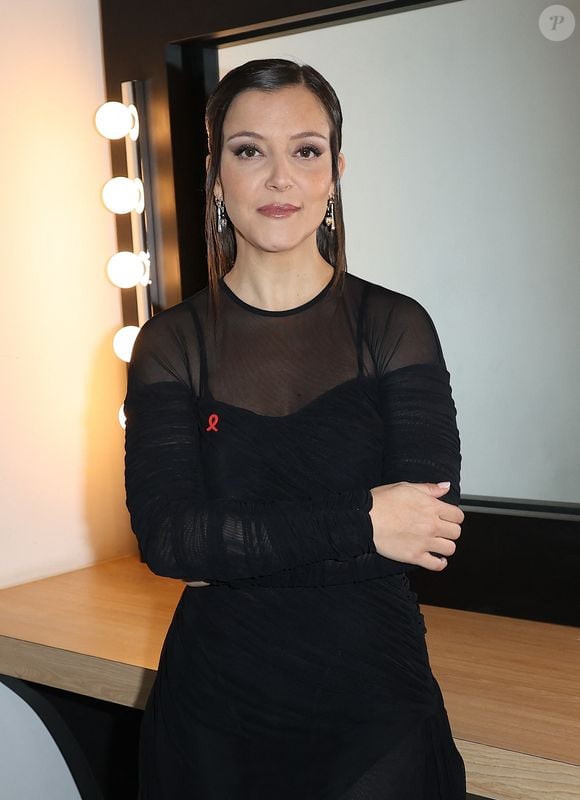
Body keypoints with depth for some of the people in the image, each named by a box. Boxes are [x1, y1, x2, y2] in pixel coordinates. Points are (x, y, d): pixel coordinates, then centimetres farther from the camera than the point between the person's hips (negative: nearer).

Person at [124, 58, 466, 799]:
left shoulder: (396, 325, -5)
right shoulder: (171, 342, -3)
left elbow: (430, 528, -14)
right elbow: (164, 535, -14)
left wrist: (228, 550, -14)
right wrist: (359, 522, -21)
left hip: (373, 699, -1)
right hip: (217, 708, 1)